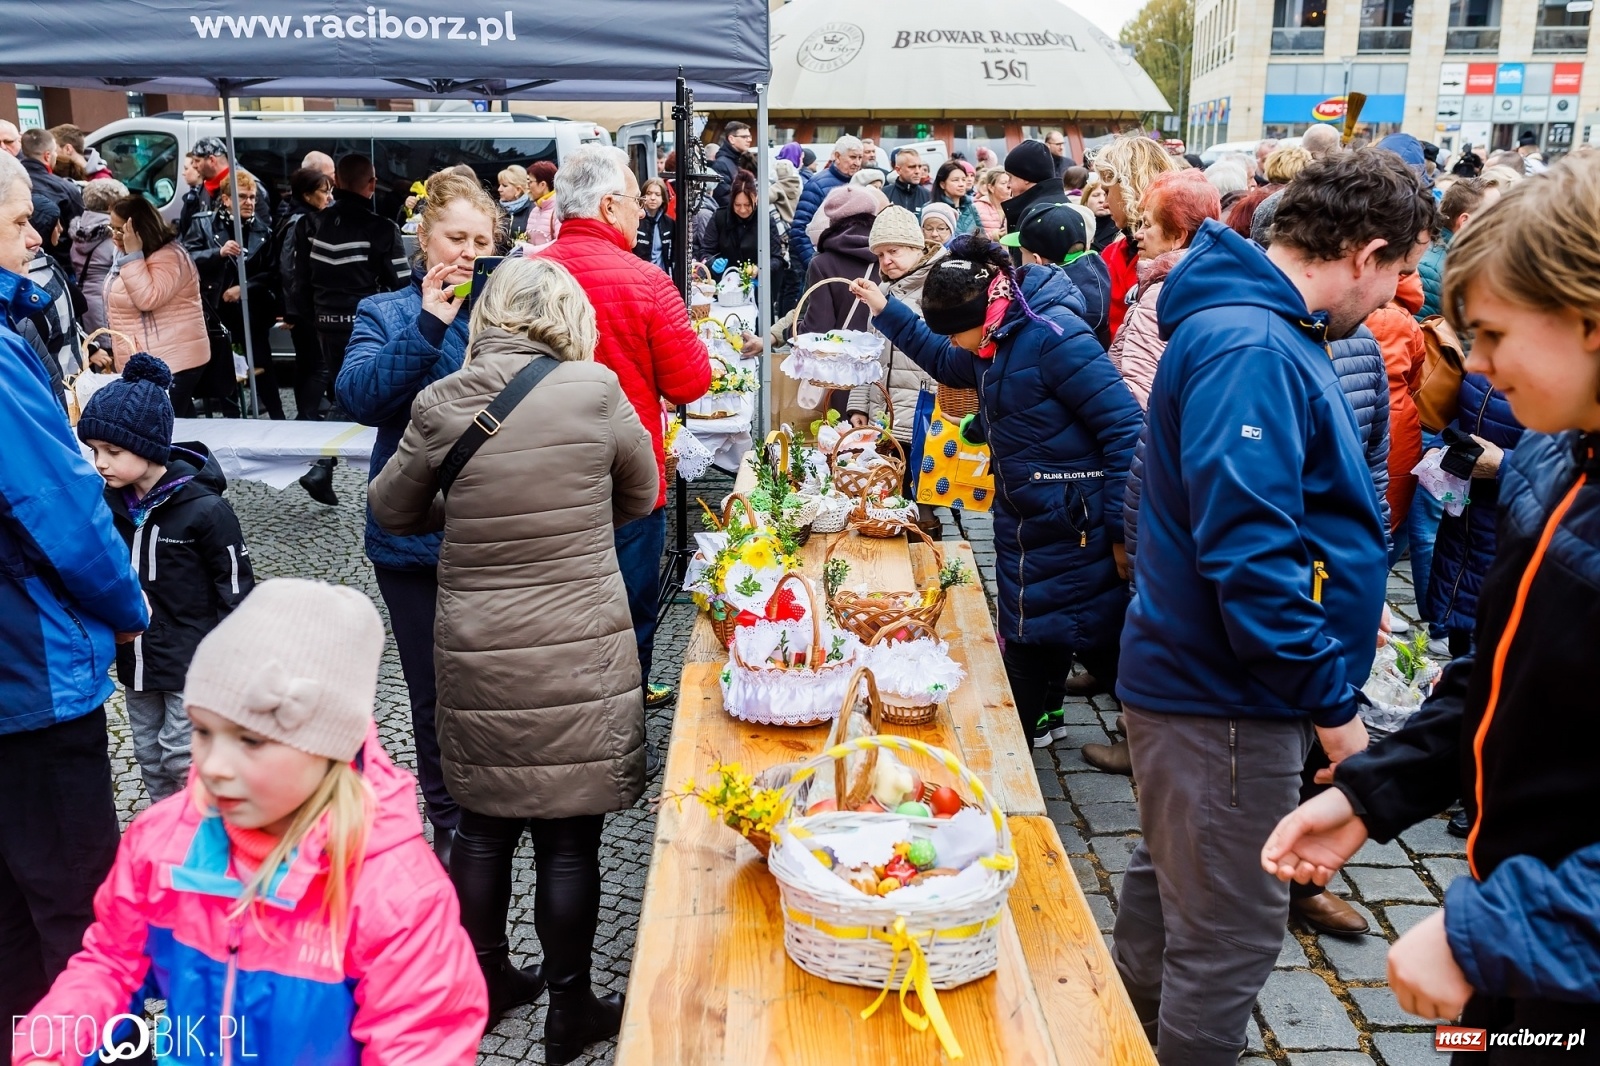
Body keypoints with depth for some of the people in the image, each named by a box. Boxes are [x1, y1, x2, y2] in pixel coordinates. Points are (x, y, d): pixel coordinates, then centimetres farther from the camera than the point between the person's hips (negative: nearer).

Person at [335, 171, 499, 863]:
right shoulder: (388, 315, 2)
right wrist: (429, 325, -23)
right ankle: (451, 824, 29)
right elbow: (359, 396, -15)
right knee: (435, 692, 10)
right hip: (418, 536, 0)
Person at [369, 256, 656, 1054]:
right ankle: (570, 1013, 23)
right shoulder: (595, 390, -9)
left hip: (475, 650, 2)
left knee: (483, 822, 18)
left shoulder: (440, 404, -5)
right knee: (568, 837, 9)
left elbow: (392, 509, 10)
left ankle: (487, 983, 36)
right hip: (578, 650, -2)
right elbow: (641, 497, 6)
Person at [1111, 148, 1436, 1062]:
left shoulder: (1270, 330, 11)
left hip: (1198, 682, 11)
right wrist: (1331, 698, -21)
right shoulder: (1254, 350, -23)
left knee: (1169, 896, 25)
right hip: (1230, 699, -11)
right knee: (1231, 939, 3)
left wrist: (1340, 600, 16)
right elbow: (1247, 548, -28)